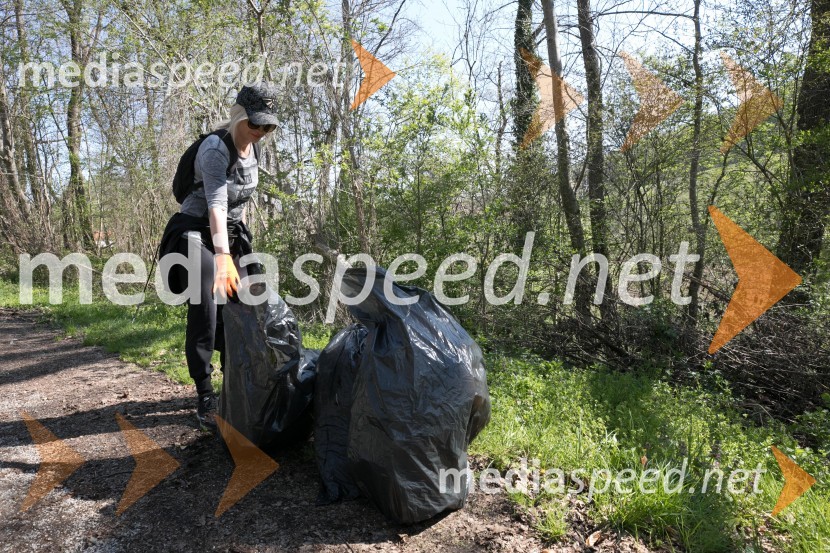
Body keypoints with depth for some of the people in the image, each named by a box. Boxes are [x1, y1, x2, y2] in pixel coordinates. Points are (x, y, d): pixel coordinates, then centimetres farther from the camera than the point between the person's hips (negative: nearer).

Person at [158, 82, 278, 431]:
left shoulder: (253, 147, 2)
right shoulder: (216, 148, -22)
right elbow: (216, 203, -35)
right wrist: (223, 257, -46)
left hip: (232, 233, 8)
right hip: (198, 232, -7)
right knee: (204, 313, -11)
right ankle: (205, 399, -2)